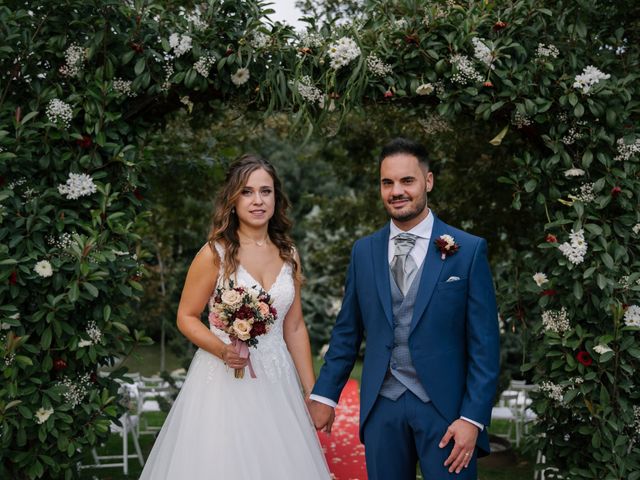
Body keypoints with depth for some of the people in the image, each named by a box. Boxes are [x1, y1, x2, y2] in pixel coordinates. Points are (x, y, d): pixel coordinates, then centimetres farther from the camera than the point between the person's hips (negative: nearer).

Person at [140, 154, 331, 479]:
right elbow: (186, 318, -3)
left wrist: (312, 392, 7)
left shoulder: (288, 255, 6)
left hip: (277, 382, 4)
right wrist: (222, 349, -21)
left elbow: (294, 327, 10)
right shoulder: (216, 254, -7)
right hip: (225, 382, -4)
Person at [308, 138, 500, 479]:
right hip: (381, 406, 3)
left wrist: (473, 417, -11)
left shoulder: (469, 250, -4)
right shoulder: (363, 252, 6)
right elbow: (347, 332, 11)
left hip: (444, 406, -3)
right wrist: (324, 395, 7)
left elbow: (484, 345, -6)